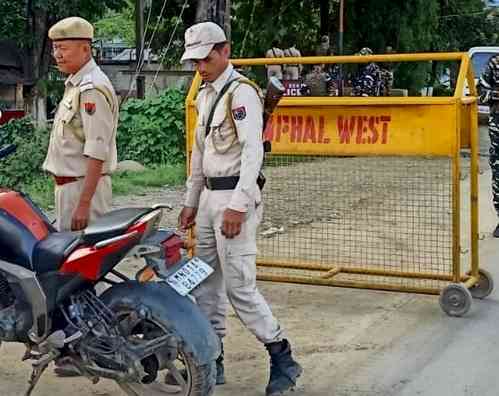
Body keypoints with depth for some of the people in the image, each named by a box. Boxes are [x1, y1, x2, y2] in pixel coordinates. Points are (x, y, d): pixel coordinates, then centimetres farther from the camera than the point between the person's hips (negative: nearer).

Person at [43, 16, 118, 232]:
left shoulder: (92, 89, -17)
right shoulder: (74, 85, 17)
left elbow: (97, 153, -23)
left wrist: (84, 203, -26)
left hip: (85, 185, -10)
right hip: (67, 184, 10)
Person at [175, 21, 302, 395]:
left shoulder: (241, 91, -12)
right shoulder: (205, 95, 17)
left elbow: (253, 151, -21)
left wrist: (238, 205, -27)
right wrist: (191, 201, 23)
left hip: (235, 196, -9)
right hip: (209, 196, 9)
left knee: (239, 285, -10)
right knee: (206, 282, 11)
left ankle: (282, 359, 2)